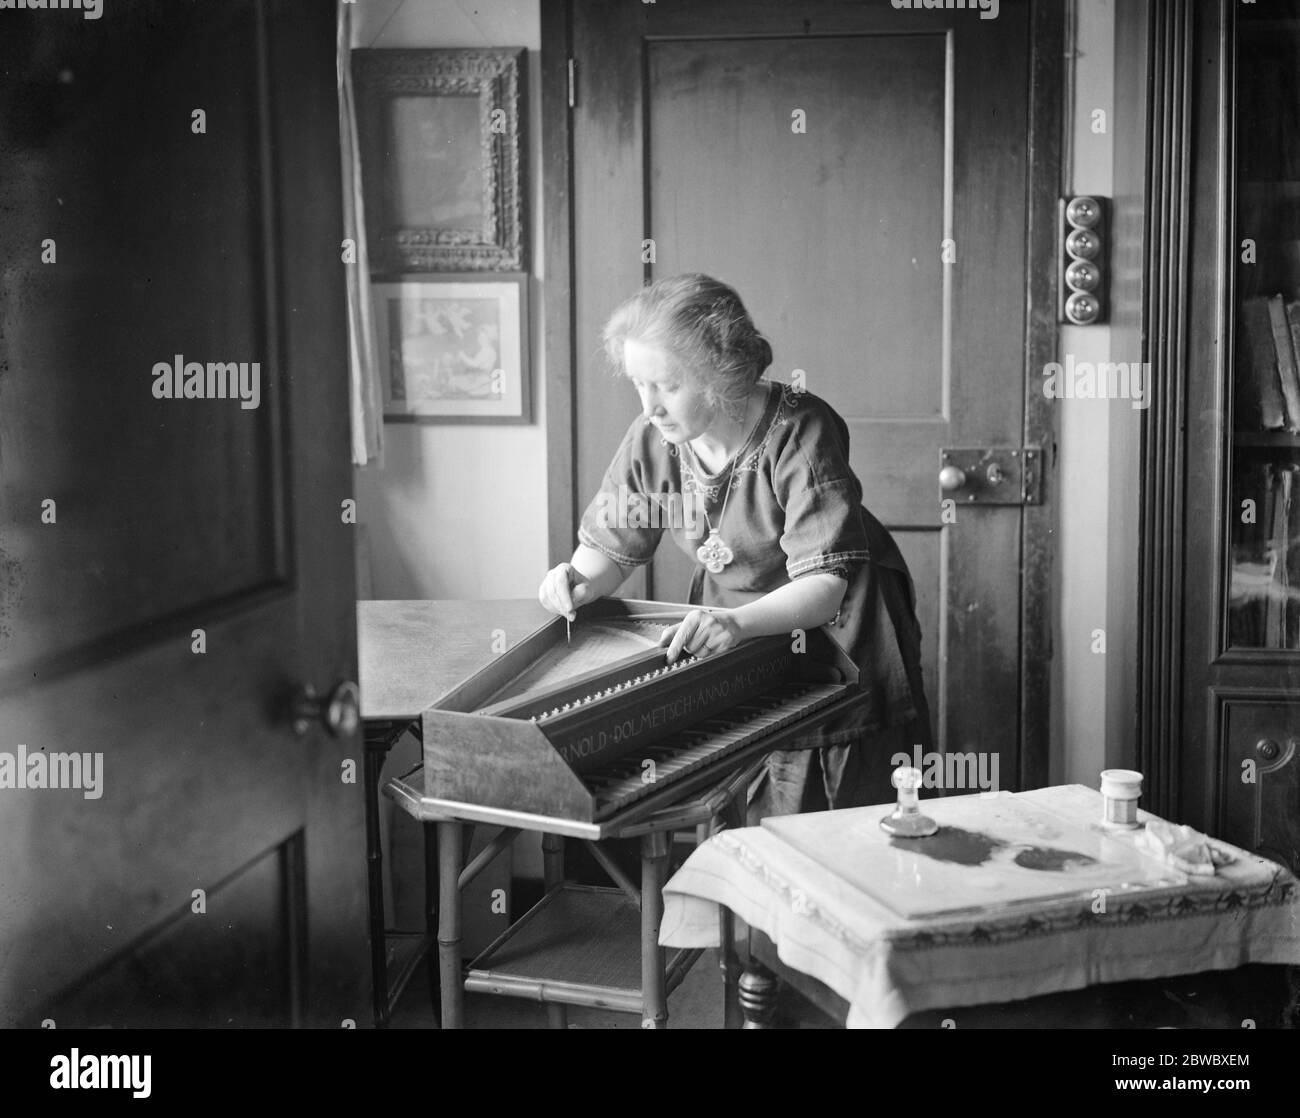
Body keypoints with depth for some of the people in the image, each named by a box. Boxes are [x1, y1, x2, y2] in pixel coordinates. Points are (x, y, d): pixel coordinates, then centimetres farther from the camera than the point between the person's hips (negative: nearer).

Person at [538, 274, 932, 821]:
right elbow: (610, 546, 1)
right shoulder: (651, 439, -12)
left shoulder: (800, 434, -26)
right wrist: (581, 580, -23)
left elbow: (824, 583, -31)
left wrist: (738, 622, -49)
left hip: (834, 625, -3)